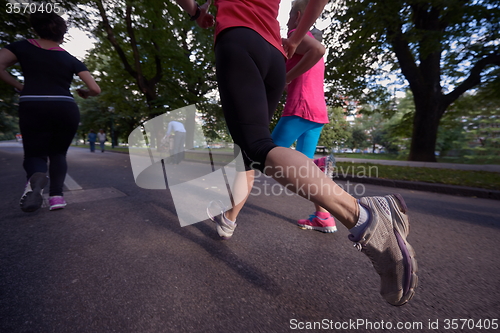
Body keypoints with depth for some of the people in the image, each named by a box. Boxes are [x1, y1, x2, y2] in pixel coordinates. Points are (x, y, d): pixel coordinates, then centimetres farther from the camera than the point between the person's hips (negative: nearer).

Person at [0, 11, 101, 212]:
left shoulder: (22, 47, 12)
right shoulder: (71, 59, 12)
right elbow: (95, 89, 4)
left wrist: (19, 87, 11)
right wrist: (84, 93, 26)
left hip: (32, 108, 0)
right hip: (66, 109, 1)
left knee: (34, 154, 13)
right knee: (58, 154, 17)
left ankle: (36, 177, -24)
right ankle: (56, 195, -2)